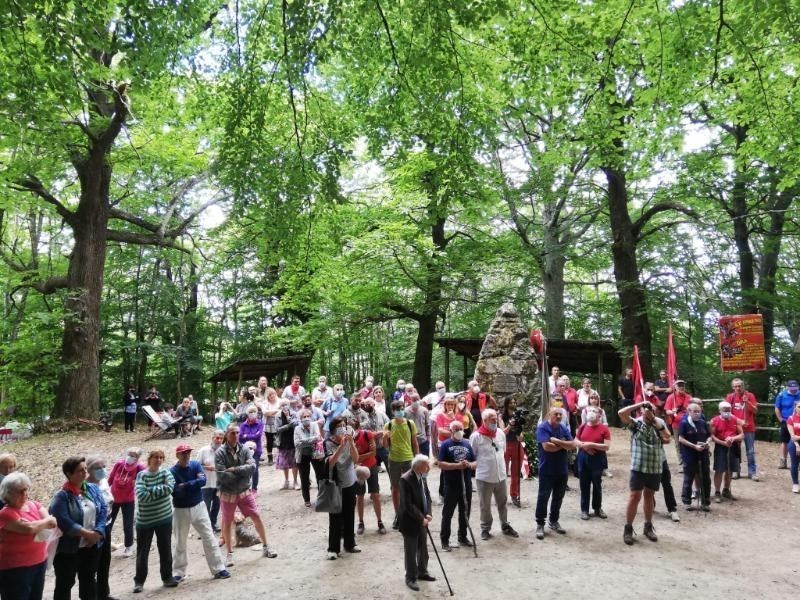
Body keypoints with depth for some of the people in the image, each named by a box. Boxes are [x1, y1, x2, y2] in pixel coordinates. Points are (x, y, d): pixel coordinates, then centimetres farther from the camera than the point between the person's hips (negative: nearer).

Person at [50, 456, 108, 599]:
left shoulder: (93, 489, 1)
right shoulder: (61, 496, -16)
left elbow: (102, 510, -1)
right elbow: (64, 522, -24)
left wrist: (97, 532, -14)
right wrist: (87, 533, -22)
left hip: (91, 546, 5)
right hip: (68, 548, -5)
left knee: (89, 579, 20)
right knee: (65, 583, 10)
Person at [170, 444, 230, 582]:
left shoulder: (196, 465, -4)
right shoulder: (172, 471, -12)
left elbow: (203, 480, -19)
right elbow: (175, 492, -22)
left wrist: (185, 485, -22)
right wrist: (194, 484, -23)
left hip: (198, 507, 2)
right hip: (181, 510, -2)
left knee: (209, 538, 1)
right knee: (180, 543, 12)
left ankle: (218, 569, 6)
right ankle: (178, 573, 27)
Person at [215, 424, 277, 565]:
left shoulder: (244, 449, -5)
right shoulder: (220, 452, -15)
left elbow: (252, 466, -17)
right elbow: (222, 475, -22)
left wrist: (234, 470, -23)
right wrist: (242, 474, -16)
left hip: (244, 492, 2)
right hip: (228, 494, -2)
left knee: (257, 517, 5)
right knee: (227, 523, 11)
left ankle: (265, 547, 21)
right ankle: (229, 554, 28)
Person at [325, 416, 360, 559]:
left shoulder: (349, 440, -1)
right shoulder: (329, 443, -14)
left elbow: (356, 459, -11)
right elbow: (330, 463, -26)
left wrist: (351, 443, -25)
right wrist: (341, 446, -33)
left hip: (350, 484, 4)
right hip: (336, 485, -4)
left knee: (350, 516, 14)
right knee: (335, 518, 0)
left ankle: (350, 544, 28)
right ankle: (333, 548, 11)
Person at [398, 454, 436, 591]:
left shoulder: (422, 477, -2)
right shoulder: (406, 479, -26)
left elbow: (427, 496, 7)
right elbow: (408, 505, -25)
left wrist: (427, 514, -6)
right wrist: (421, 519, -20)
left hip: (422, 521, 8)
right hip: (410, 522, -8)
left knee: (423, 549, 21)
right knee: (411, 552, 7)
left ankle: (422, 572, 39)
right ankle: (411, 578, 22)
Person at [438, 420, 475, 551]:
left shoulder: (467, 444, 10)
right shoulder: (445, 445, -5)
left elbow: (475, 463, 11)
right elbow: (441, 464, -13)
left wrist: (469, 465, -11)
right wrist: (457, 465, -21)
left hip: (466, 484, 5)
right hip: (451, 485, -5)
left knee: (465, 512, 15)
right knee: (447, 513, 3)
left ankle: (462, 537, 31)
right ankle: (445, 540, 13)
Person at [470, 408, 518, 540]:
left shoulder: (501, 433, 1)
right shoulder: (476, 436, -15)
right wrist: (479, 466, -7)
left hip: (501, 475, 5)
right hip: (484, 477, -5)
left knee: (503, 502, 17)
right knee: (485, 505, 9)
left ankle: (505, 526, 34)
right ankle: (485, 528, 24)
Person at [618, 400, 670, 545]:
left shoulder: (659, 423, 6)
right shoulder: (635, 423, -5)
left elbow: (667, 438, -4)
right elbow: (621, 413, -19)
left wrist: (657, 422, -9)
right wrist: (640, 404, -15)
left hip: (655, 468, 3)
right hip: (638, 467, -3)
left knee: (649, 496, 15)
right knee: (635, 496, -1)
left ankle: (648, 526, 29)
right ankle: (628, 528, 7)